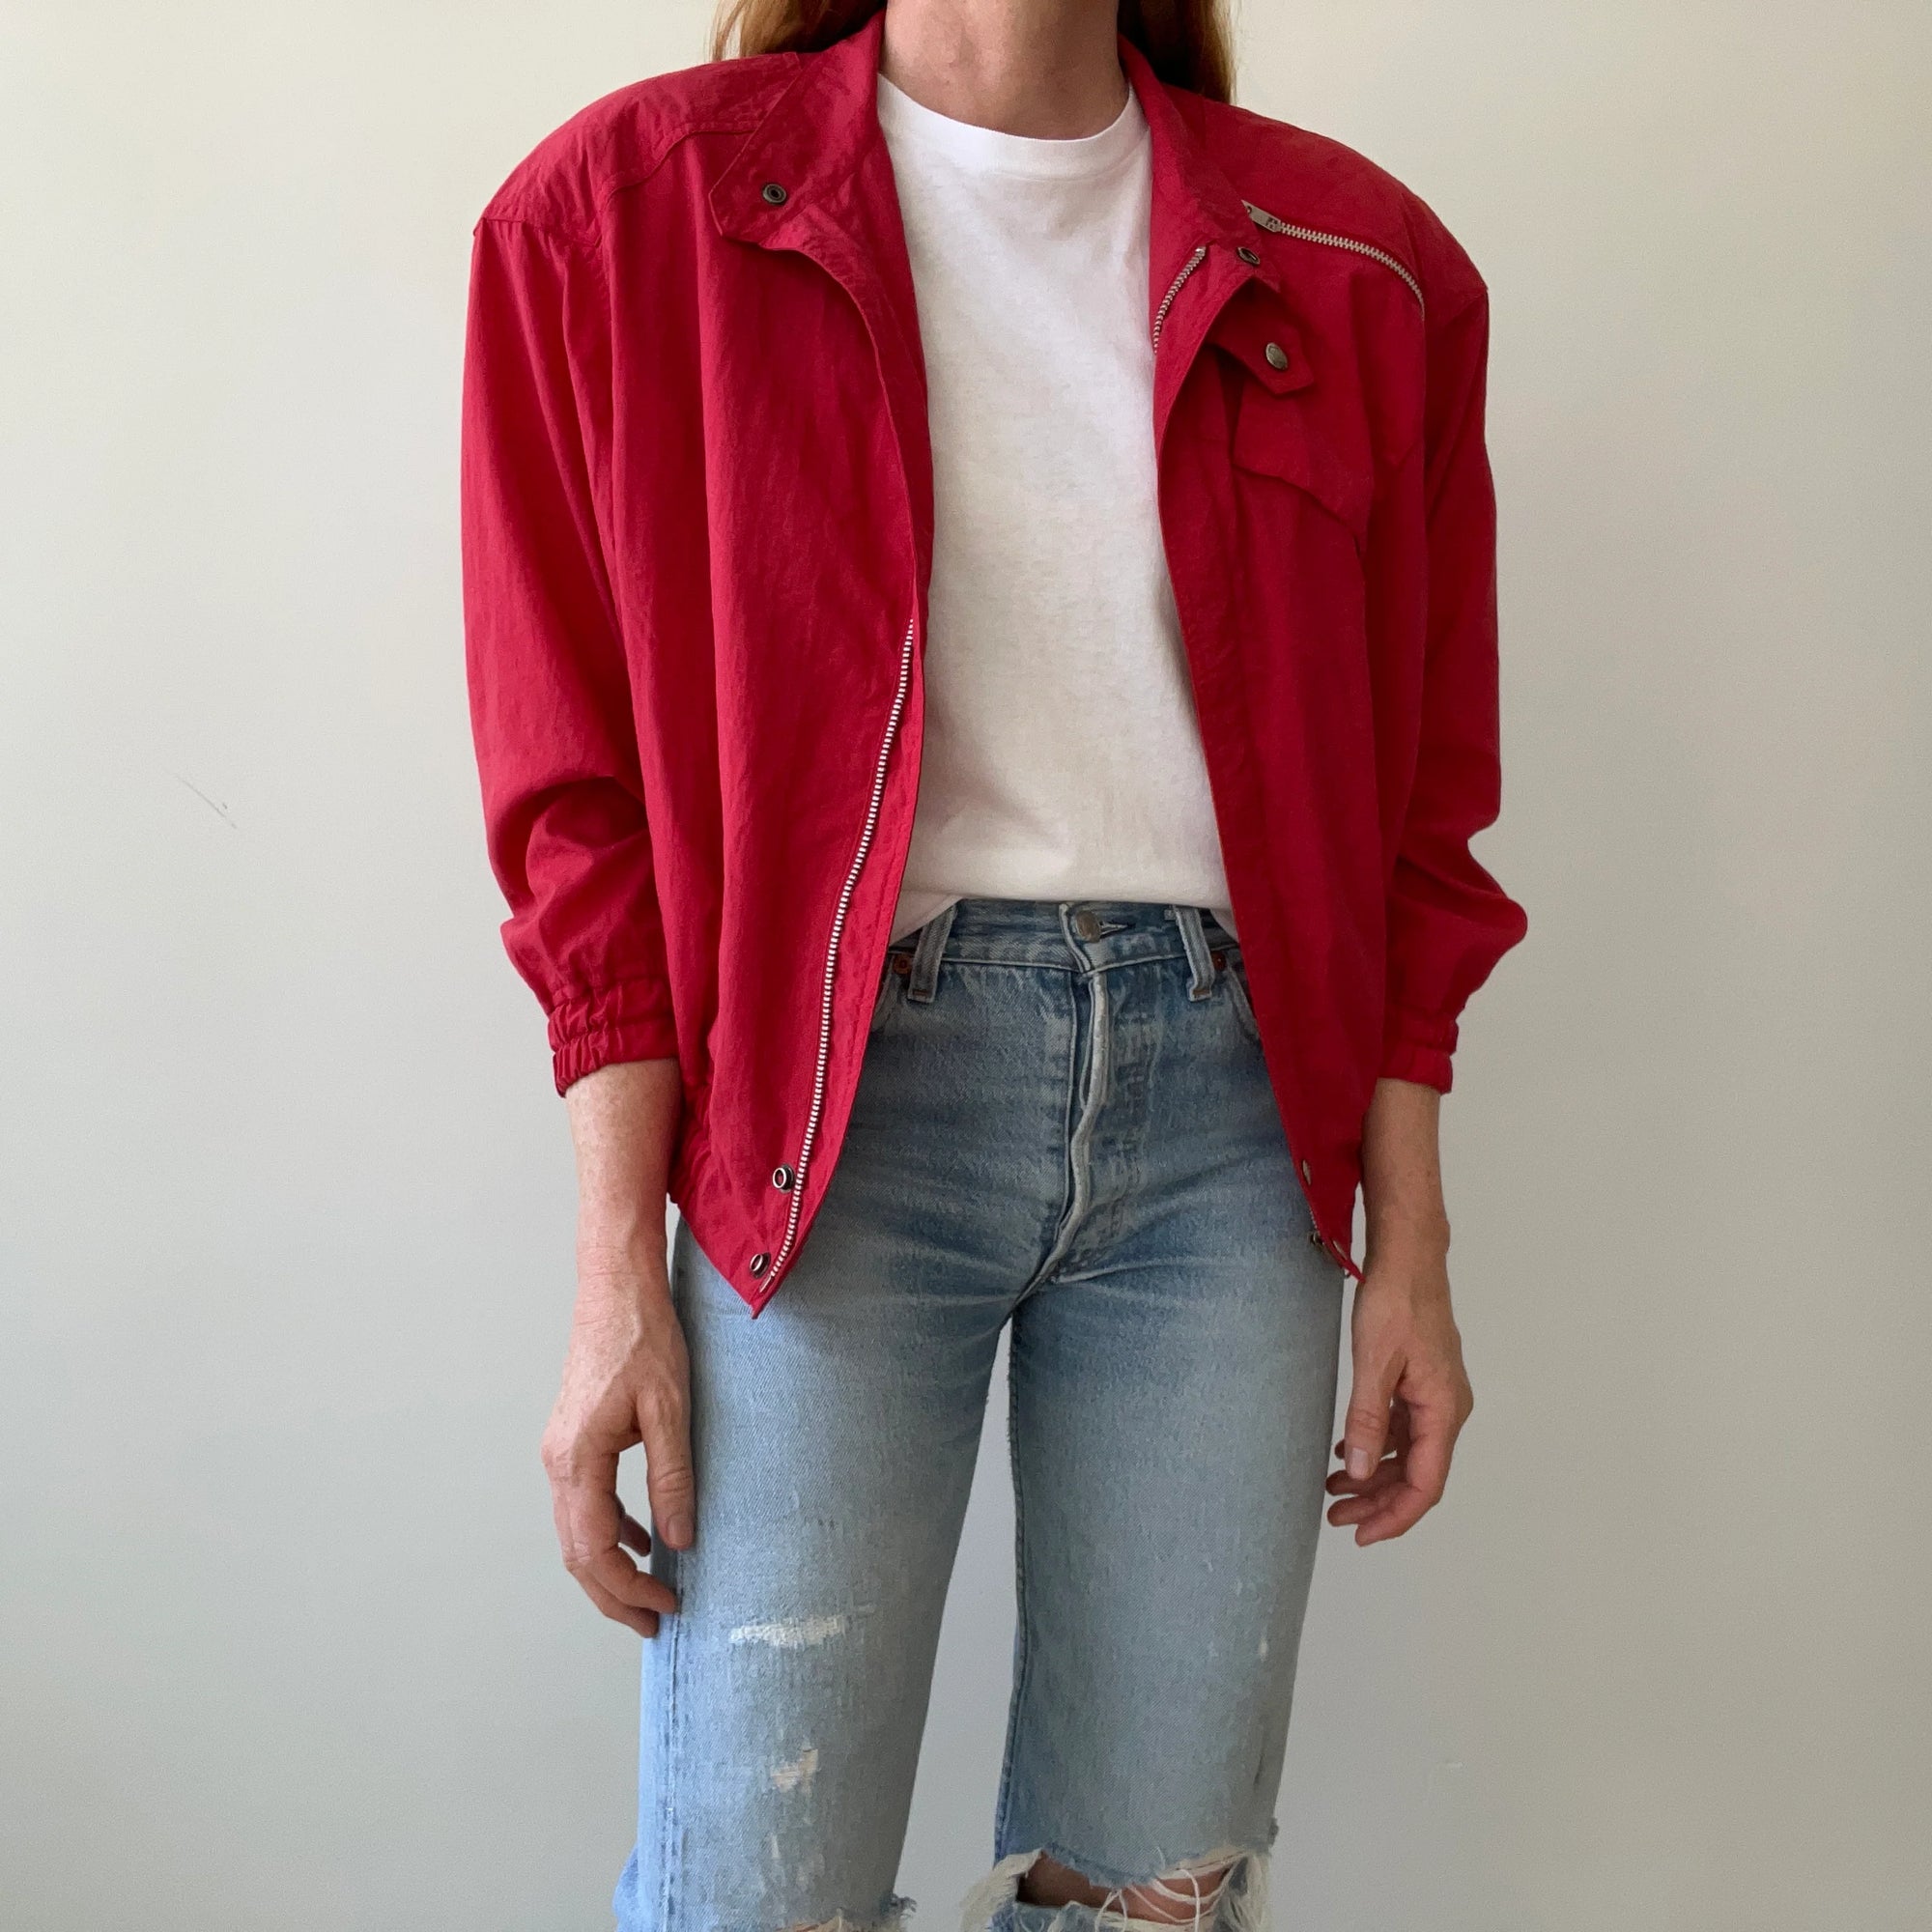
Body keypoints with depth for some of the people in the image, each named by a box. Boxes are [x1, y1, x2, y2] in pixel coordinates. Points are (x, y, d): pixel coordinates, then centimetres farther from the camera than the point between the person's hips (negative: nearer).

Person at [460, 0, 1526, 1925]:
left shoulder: (1361, 266, 8)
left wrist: (1408, 1248, 8)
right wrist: (619, 1273, -6)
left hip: (1226, 1099, 3)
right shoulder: (628, 209, 1)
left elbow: (1413, 807, 11)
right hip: (844, 1095, -2)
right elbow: (583, 810, 0)